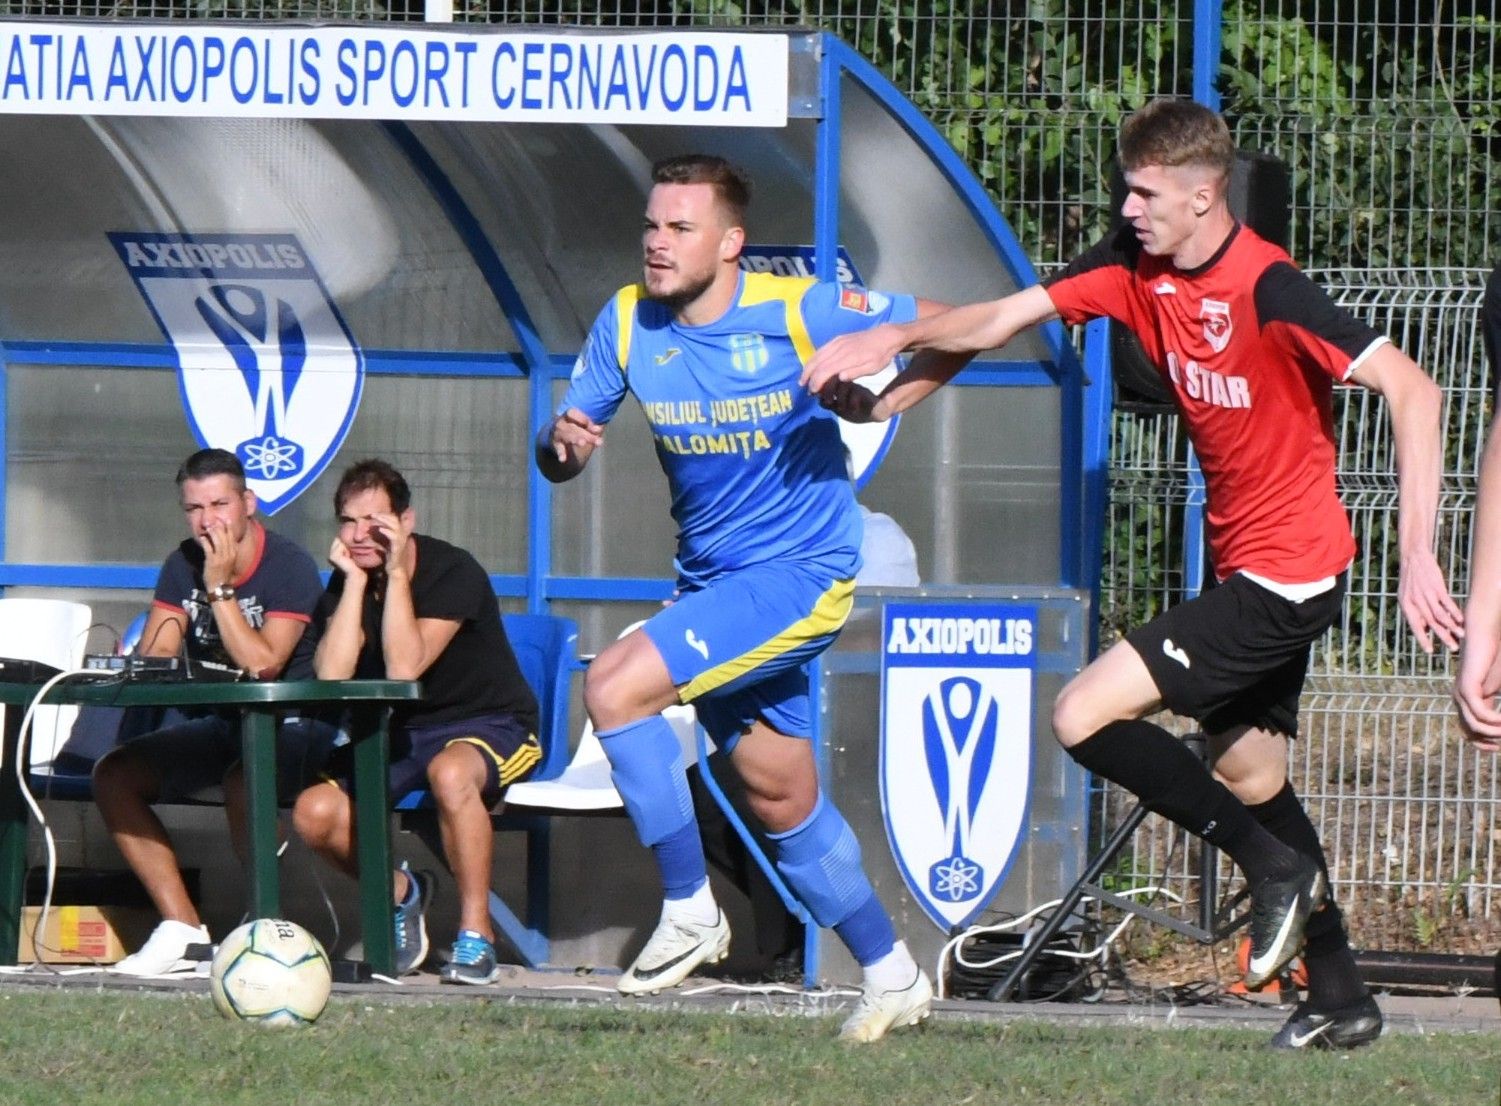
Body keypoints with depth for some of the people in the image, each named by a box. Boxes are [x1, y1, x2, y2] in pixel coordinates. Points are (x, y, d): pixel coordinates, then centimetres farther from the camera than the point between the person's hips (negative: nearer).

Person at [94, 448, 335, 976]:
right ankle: (183, 931, -14)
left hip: (287, 728, -7)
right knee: (113, 774, -15)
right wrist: (156, 659, -21)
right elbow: (151, 658, 3)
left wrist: (220, 587, -20)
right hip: (210, 724, 7)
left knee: (242, 781, -38)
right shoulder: (184, 565, 7)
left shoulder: (290, 567, -12)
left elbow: (261, 664, -21)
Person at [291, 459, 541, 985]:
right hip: (400, 734, 6)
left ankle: (476, 936, -28)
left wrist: (396, 572, -26)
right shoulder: (344, 583, -1)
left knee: (450, 772, -41)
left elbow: (403, 669, -28)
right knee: (314, 813, -19)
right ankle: (400, 893, 13)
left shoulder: (452, 571, -17)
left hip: (490, 726, -6)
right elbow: (330, 676, -18)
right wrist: (356, 579, -19)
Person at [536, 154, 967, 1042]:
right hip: (711, 580, 7)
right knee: (783, 802, 13)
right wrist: (562, 442, -21)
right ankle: (893, 976, 29)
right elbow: (561, 456, 3)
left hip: (801, 572, -7)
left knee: (617, 688, -23)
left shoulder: (800, 311, -15)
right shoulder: (628, 322, -1)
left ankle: (690, 911, -12)